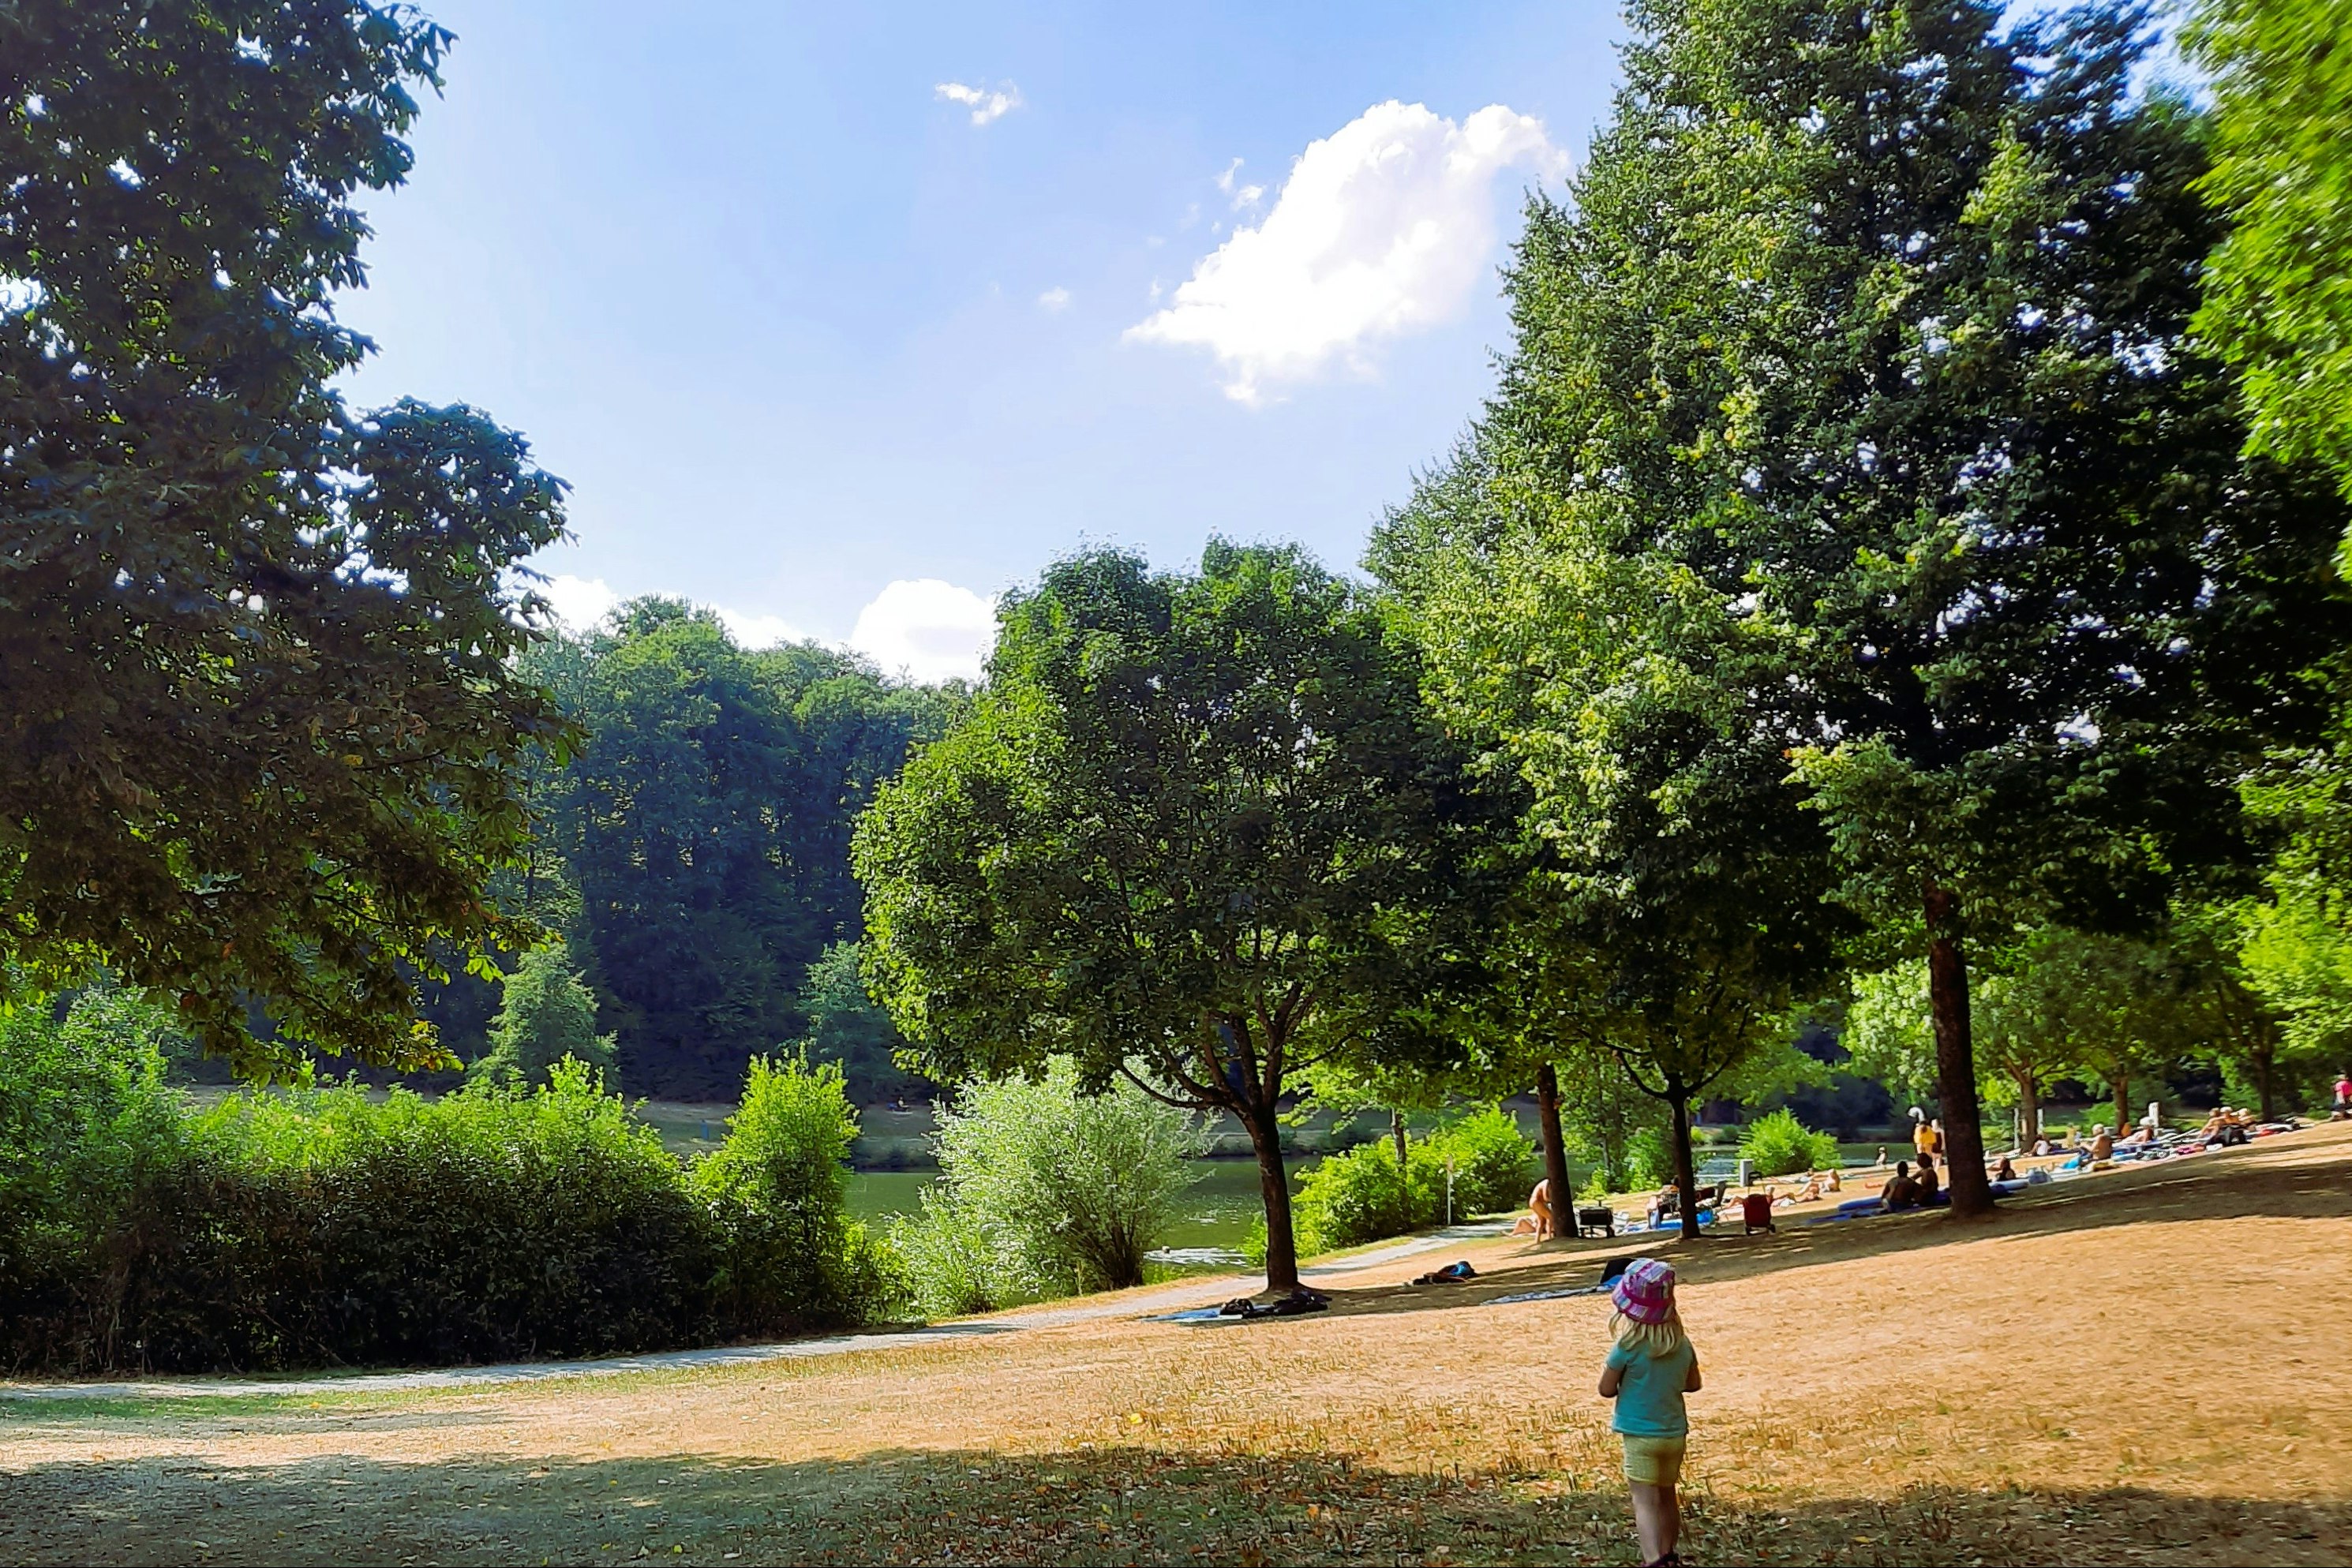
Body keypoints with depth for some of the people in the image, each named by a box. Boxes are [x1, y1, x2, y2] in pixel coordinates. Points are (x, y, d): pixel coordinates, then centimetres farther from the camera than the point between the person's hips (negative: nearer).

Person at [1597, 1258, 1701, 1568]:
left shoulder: (1627, 1348, -17)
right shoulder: (1682, 1343, -2)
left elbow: (1606, 1389, -9)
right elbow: (1693, 1384, 12)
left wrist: (1607, 1368, 10)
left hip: (1640, 1436, -5)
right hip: (1675, 1434, 6)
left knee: (1645, 1500, -8)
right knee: (1668, 1496, 21)